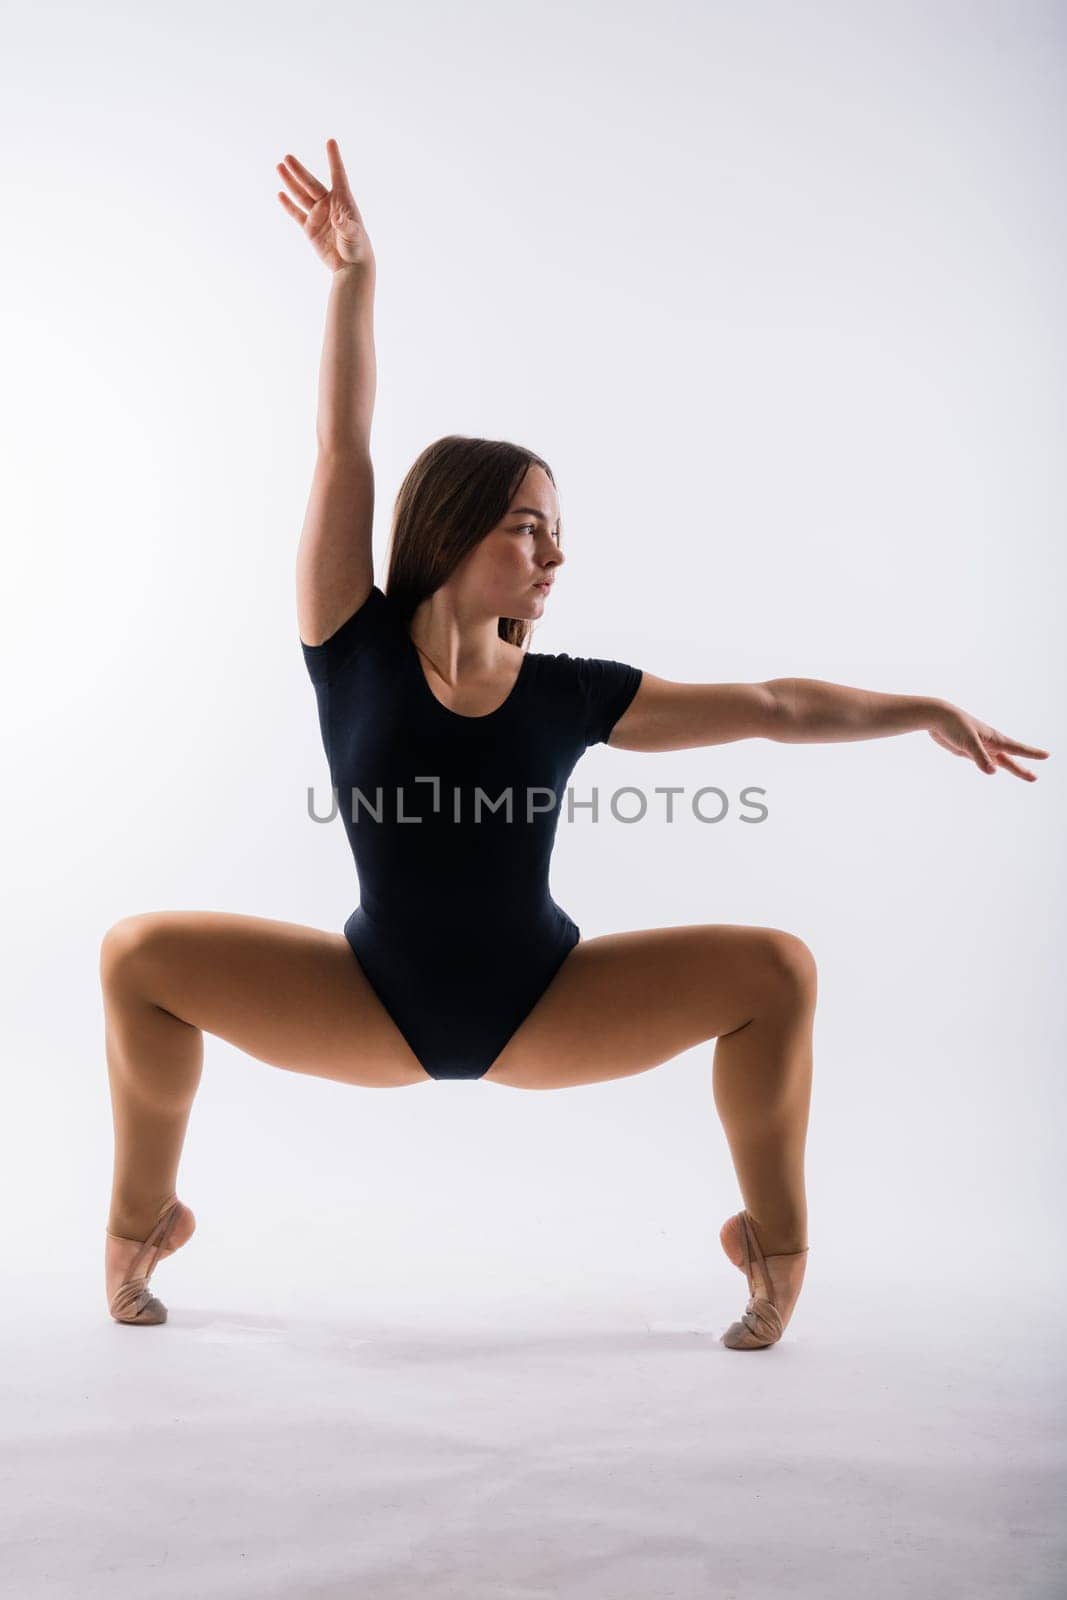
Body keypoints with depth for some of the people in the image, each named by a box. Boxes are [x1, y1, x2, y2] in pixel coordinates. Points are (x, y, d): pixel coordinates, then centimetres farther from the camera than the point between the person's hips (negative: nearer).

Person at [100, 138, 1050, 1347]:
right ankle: (144, 1215, 10)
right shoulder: (354, 652, -12)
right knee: (142, 955, -16)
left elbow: (769, 707, -5)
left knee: (776, 969, -18)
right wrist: (353, 276, -20)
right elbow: (342, 456, -17)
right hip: (374, 1007, 0)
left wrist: (922, 711, -7)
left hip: (546, 1009, 1)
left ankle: (773, 1238, 4)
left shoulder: (568, 693, -10)